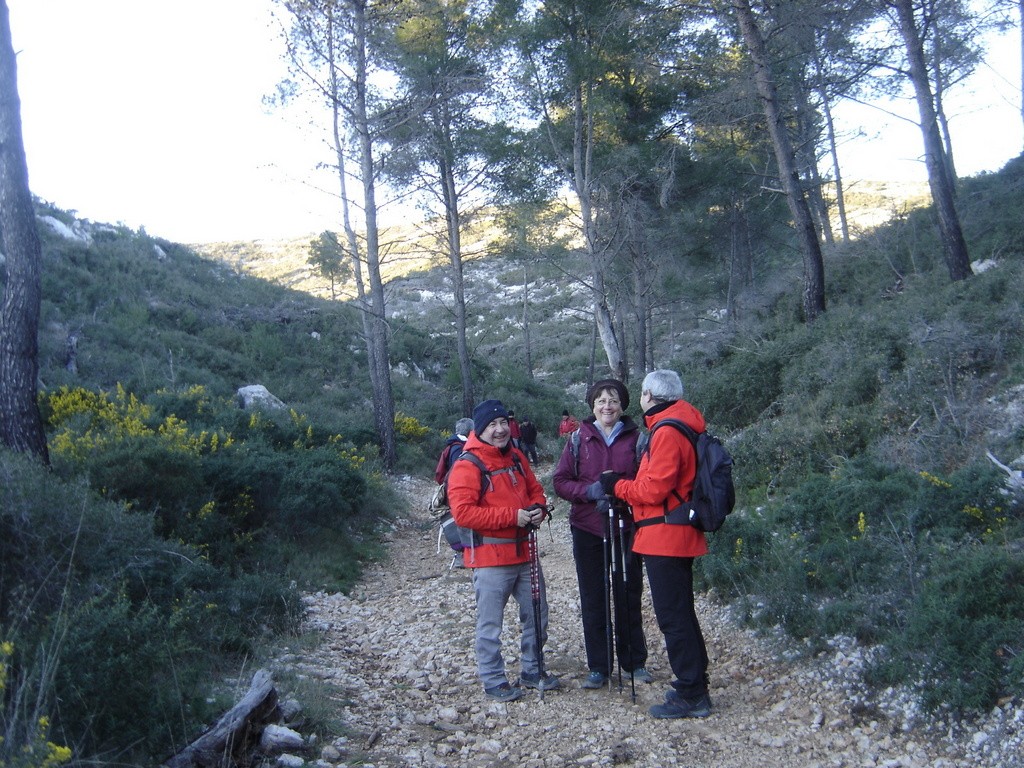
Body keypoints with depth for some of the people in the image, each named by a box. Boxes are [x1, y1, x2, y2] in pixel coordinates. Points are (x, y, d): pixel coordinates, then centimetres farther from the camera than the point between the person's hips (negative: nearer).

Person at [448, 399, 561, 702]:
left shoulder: (516, 457, 9)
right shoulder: (467, 466, -14)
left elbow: (535, 489, 19)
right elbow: (462, 512, -22)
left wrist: (538, 509, -5)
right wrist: (512, 516, -23)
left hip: (525, 552, 7)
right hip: (490, 557, -7)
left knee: (537, 615, 17)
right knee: (490, 623, 3)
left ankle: (533, 671, 34)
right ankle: (493, 680, 20)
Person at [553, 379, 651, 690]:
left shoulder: (636, 438, 0)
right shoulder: (578, 438, 2)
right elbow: (561, 481, 2)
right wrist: (589, 490, -16)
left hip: (626, 527, -1)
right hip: (587, 528, 1)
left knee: (629, 596, 8)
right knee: (593, 599, 7)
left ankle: (635, 662, 25)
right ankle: (598, 667, 19)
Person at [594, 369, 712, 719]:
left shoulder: (667, 433, -17)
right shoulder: (683, 427, 14)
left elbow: (653, 490, -20)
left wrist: (616, 485, -5)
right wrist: (626, 483, 9)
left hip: (665, 536, -10)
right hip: (679, 536, 10)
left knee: (673, 617, -2)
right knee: (681, 612, 18)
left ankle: (690, 695, 5)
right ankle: (695, 686, 28)